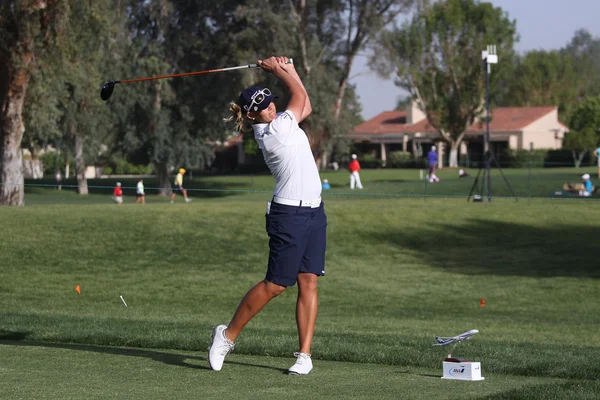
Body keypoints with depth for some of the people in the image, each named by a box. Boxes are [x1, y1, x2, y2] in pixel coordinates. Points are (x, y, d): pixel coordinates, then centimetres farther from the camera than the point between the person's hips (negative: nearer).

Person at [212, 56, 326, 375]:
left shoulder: (281, 125, 11)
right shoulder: (273, 133, -15)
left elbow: (305, 107, 24)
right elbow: (301, 97, -5)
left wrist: (288, 70, 17)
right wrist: (279, 70, 7)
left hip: (313, 211, 9)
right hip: (290, 214, -9)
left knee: (308, 282, 1)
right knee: (276, 284, -5)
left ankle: (304, 354, 0)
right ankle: (227, 335, 10)